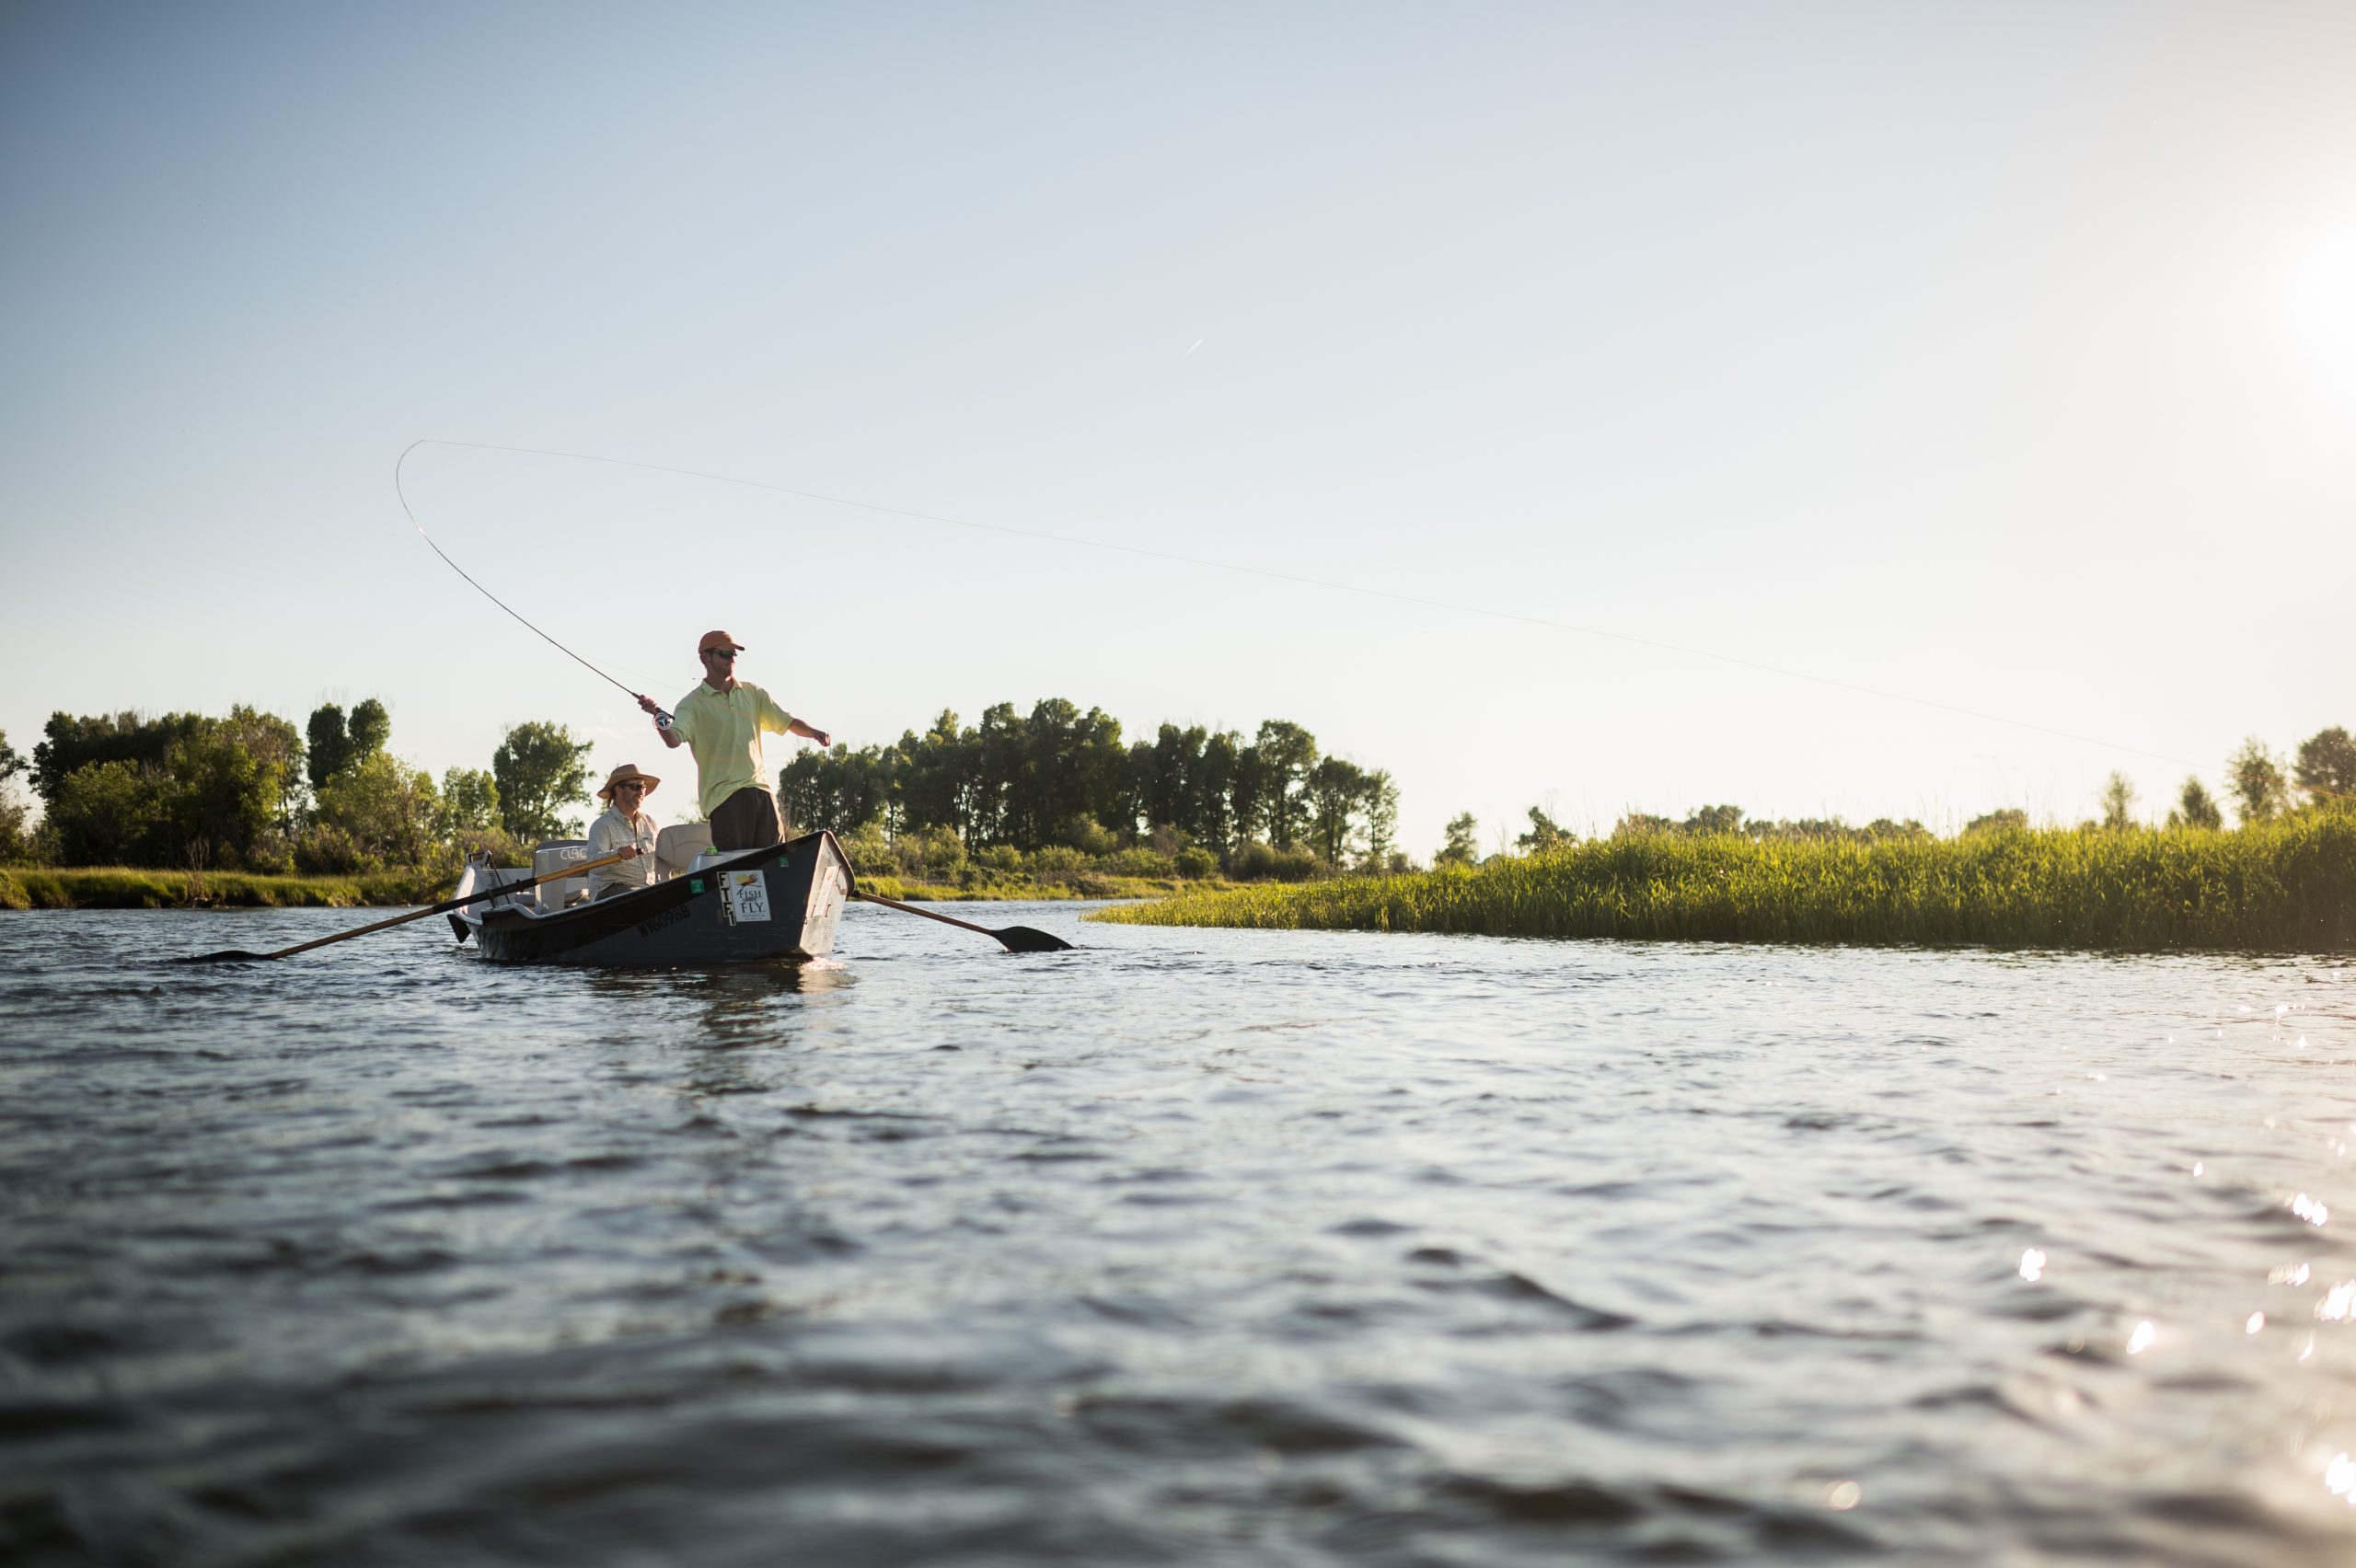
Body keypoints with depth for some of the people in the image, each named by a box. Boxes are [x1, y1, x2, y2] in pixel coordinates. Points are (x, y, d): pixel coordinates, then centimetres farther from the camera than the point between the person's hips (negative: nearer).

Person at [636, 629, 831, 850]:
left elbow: (786, 722, 17)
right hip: (724, 796, -5)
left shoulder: (751, 693, 14)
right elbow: (673, 739, -17)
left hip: (761, 788, 5)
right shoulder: (693, 704, -2)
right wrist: (658, 716, -37)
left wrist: (813, 732, -2)